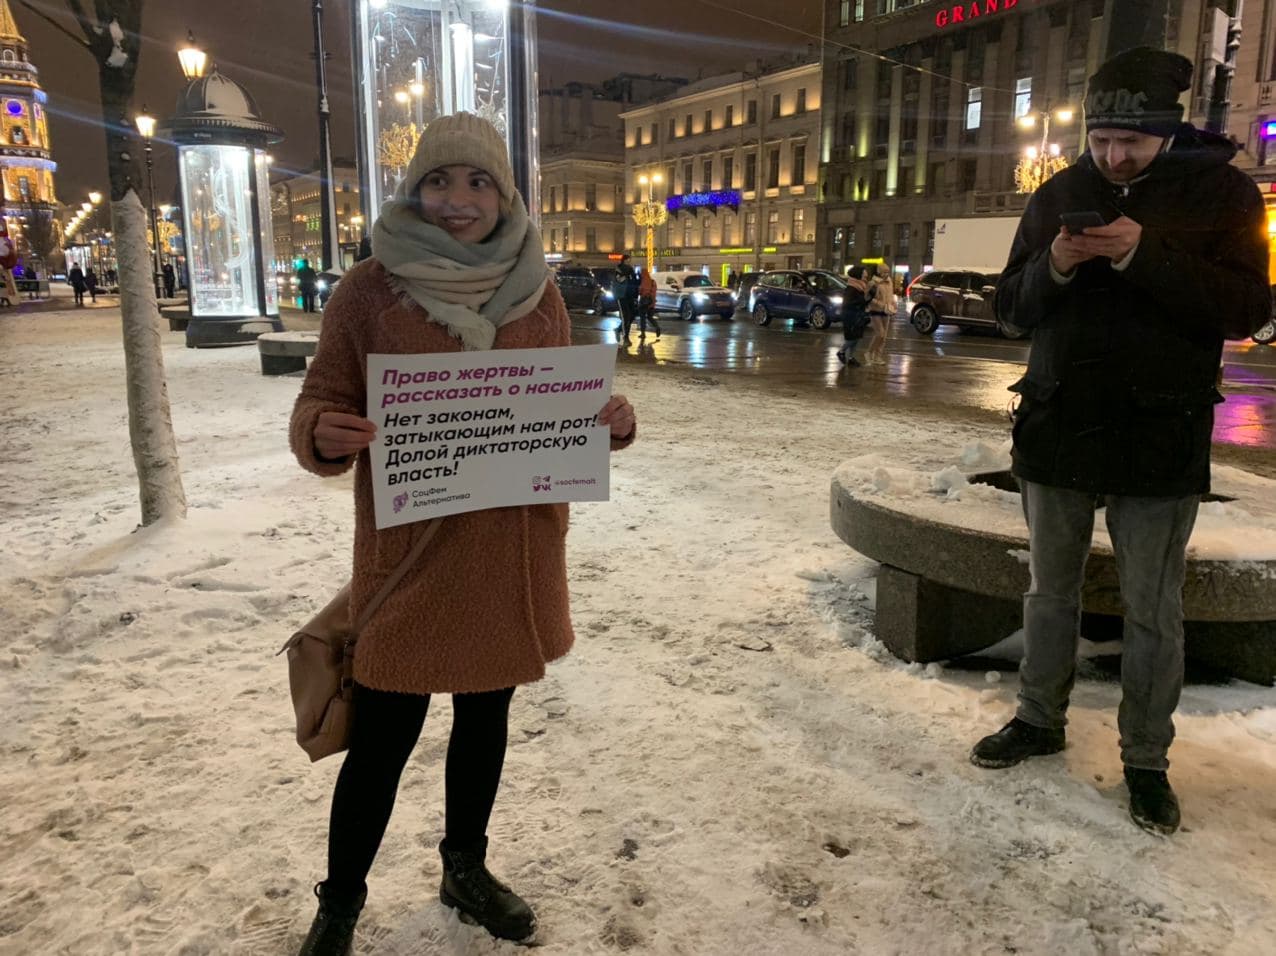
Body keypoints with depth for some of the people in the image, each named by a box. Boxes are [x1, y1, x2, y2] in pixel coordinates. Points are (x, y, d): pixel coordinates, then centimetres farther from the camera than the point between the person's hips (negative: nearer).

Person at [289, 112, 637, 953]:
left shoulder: (537, 293, 3)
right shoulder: (370, 288, -6)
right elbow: (324, 403, -4)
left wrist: (614, 420, -10)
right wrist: (324, 435, -27)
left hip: (514, 553, 4)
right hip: (408, 553, -3)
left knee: (485, 717, 19)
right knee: (384, 737, 6)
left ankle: (466, 869, 43)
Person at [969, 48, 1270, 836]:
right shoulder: (1058, 195, 6)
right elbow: (1012, 305, 6)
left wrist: (1145, 256, -22)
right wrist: (1055, 266, -15)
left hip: (1160, 440, -3)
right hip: (1057, 427, 3)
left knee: (1154, 612, 4)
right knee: (1050, 591, 13)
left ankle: (1147, 760, 19)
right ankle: (1040, 720, 29)